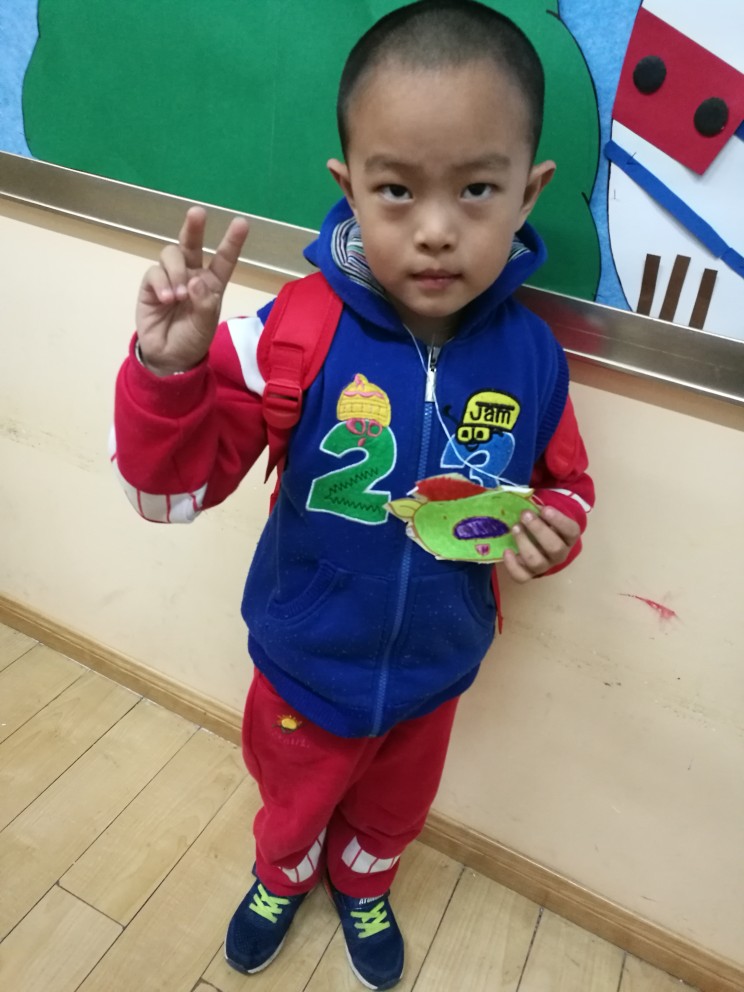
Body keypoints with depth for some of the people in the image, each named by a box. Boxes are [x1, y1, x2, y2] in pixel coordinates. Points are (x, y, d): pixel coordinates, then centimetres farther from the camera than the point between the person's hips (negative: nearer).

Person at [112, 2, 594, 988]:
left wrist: (552, 531, -22)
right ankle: (282, 878, 68)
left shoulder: (531, 356, -18)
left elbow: (565, 482, 0)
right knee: (293, 801, 31)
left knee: (393, 813, 33)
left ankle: (363, 890, 69)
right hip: (306, 668, -2)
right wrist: (167, 369, -41)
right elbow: (175, 485, -22)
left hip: (433, 675, 3)